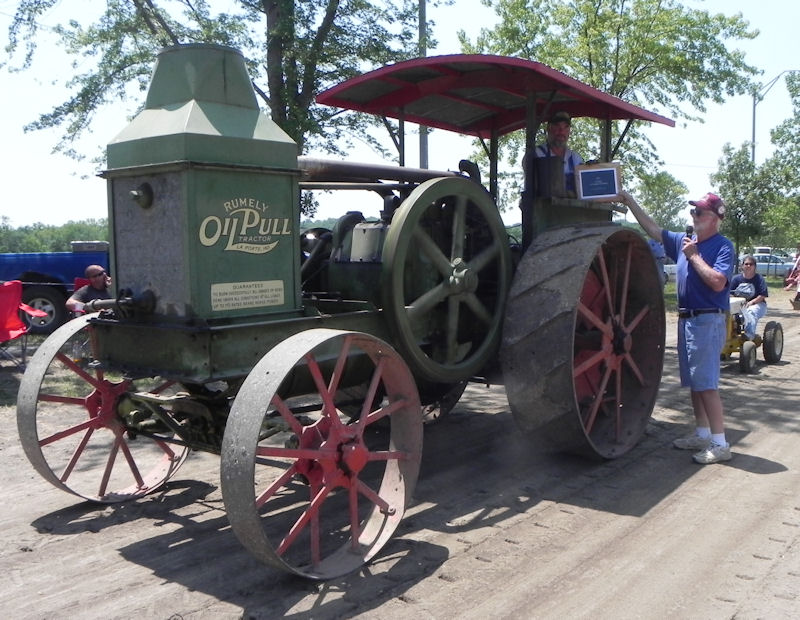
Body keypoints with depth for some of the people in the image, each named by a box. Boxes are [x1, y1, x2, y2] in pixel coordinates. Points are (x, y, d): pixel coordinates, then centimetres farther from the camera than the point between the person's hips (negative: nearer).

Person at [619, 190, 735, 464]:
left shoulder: (723, 246, -9)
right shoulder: (684, 241, 12)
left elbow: (717, 282, -22)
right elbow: (653, 229, 18)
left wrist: (694, 256, -15)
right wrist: (630, 201, 14)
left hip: (708, 321, -8)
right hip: (686, 320, 8)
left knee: (706, 384, -9)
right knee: (694, 382, 15)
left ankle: (720, 444, -3)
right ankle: (702, 434, 26)